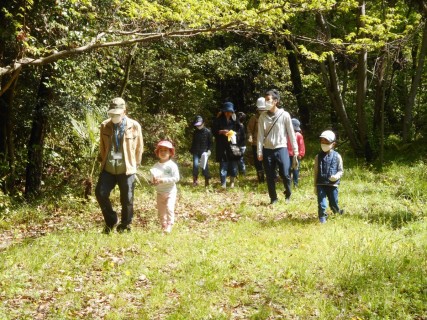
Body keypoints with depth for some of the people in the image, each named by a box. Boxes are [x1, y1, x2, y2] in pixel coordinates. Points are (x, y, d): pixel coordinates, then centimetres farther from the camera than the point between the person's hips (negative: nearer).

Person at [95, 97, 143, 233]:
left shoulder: (134, 126, -6)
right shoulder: (104, 126, 1)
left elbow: (139, 147, 3)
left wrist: (135, 164, 5)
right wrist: (102, 160, 13)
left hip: (127, 169, -2)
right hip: (108, 168, 3)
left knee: (127, 199, 4)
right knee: (100, 193, -3)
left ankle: (125, 226, 23)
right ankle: (111, 221, 19)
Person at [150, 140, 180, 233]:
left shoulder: (172, 165, -10)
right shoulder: (156, 166, 2)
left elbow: (176, 178, -17)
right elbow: (152, 178, 3)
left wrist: (163, 180, -22)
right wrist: (154, 180, -22)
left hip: (170, 191, -4)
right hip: (160, 192, 5)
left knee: (169, 208, -18)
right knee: (161, 211, 10)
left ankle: (169, 226, -12)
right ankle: (163, 226, 23)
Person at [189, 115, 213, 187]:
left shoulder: (207, 132, -3)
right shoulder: (195, 132, 8)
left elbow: (210, 142, 1)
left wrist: (209, 150, -10)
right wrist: (191, 150, 15)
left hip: (204, 151, -3)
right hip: (196, 152, 3)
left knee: (205, 166, -1)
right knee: (195, 165, -9)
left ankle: (207, 181, 11)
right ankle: (195, 180, 0)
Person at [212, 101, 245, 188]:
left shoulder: (235, 119, 4)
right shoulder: (219, 120, 1)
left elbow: (241, 131, 8)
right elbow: (213, 131, 1)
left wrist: (235, 133, -11)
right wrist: (221, 132, -15)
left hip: (233, 146, 1)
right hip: (222, 147, -1)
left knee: (233, 165, 5)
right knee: (223, 165, -3)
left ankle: (232, 182, 20)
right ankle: (223, 184, 1)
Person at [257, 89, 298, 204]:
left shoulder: (284, 115, -4)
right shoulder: (263, 116, 2)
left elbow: (291, 133, 0)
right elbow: (260, 135, 2)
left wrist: (295, 150, -2)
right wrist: (259, 152, -3)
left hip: (281, 149, -2)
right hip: (267, 150, 2)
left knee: (285, 174, -7)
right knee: (270, 177, 6)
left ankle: (288, 194, 19)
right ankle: (273, 198, 21)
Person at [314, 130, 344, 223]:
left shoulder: (337, 156, 1)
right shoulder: (318, 157, 4)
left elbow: (341, 170, 5)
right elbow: (316, 172, 8)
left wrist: (337, 176, -19)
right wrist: (315, 186, 7)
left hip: (332, 184, 0)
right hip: (320, 184, 0)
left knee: (333, 203, 9)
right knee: (321, 204, -5)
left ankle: (337, 211, 40)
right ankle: (322, 218, 11)